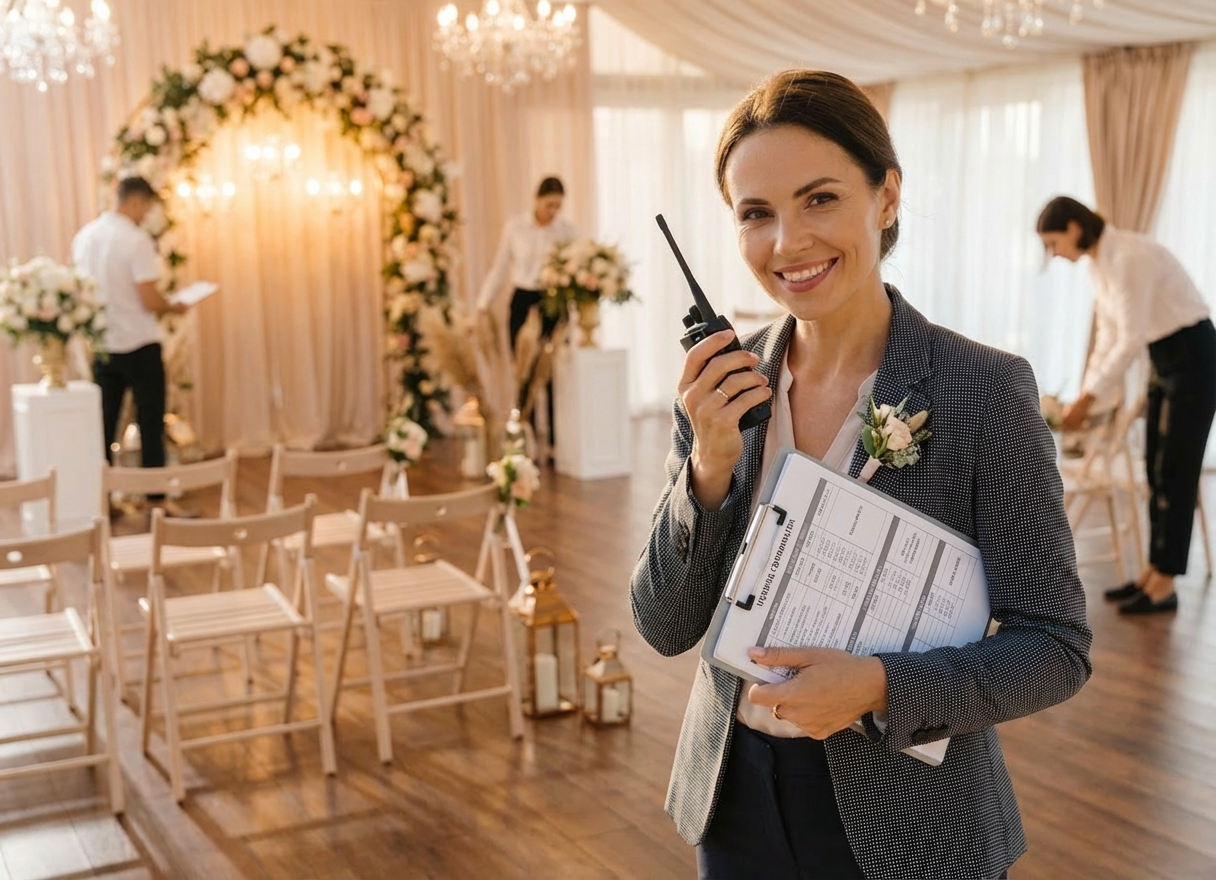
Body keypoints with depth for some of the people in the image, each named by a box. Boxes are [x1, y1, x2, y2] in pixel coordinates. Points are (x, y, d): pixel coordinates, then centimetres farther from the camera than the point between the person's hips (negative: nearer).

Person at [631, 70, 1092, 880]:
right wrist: (711, 465, -19)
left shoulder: (986, 390, -16)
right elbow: (666, 627, -5)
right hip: (735, 797, 3)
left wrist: (880, 685, -25)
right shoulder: (721, 387, -5)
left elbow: (1057, 647, -11)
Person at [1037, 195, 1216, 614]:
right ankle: (1154, 572, 18)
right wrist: (1086, 394, 6)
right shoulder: (1098, 262, 5)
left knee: (1174, 471, -5)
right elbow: (1108, 336, 10)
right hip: (1164, 360, 9)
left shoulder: (1128, 257, -24)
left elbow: (1131, 340, -26)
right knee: (1156, 470, 11)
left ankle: (1164, 585, 1)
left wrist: (1087, 398, -22)